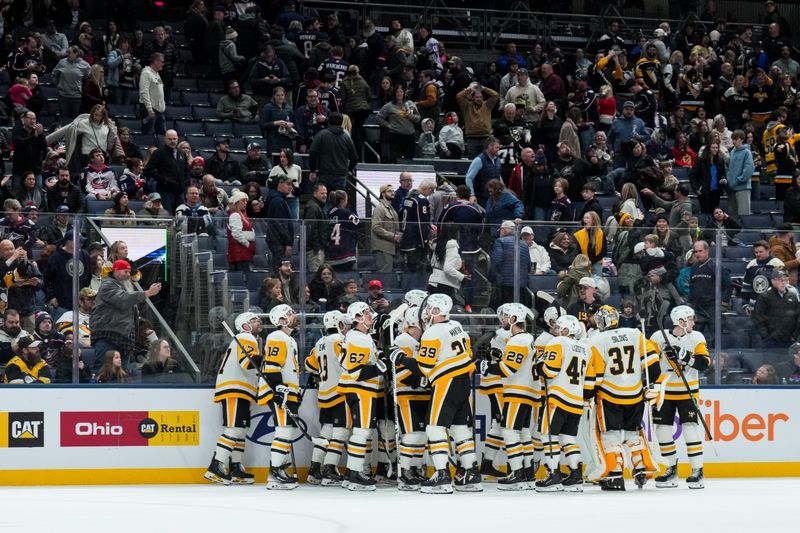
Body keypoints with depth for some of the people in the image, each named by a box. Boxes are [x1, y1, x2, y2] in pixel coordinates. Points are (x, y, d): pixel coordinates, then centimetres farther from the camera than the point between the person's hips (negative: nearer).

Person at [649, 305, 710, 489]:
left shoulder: (696, 338, -2)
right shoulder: (659, 337, -5)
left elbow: (704, 363, -11)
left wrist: (686, 356, -25)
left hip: (688, 391, -1)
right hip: (664, 391, 1)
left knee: (690, 429, -11)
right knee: (663, 430, 3)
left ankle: (697, 471, -5)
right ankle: (672, 470, 17)